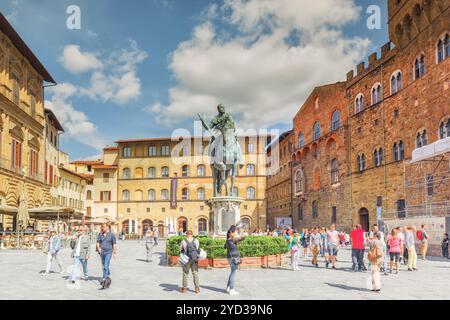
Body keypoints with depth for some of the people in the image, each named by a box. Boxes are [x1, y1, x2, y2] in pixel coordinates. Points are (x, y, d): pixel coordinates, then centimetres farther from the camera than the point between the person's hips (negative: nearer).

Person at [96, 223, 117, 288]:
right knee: (104, 266, 15)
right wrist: (98, 248, -10)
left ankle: (104, 279, -18)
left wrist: (114, 253, -4)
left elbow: (114, 244, -2)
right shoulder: (100, 235, 6)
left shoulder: (112, 235, -4)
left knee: (106, 266, -17)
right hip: (102, 252, 5)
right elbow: (98, 242, 9)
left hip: (108, 252, -5)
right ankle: (108, 277, 33)